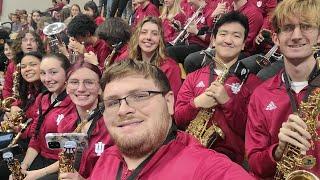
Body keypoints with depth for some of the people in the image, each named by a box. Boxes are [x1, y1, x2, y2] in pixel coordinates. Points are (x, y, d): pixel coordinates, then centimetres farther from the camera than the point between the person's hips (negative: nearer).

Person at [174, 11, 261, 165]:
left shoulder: (250, 81, 4)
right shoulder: (194, 77, 14)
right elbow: (177, 119, 8)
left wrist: (227, 101, -14)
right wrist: (196, 103, -11)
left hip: (227, 153, -3)